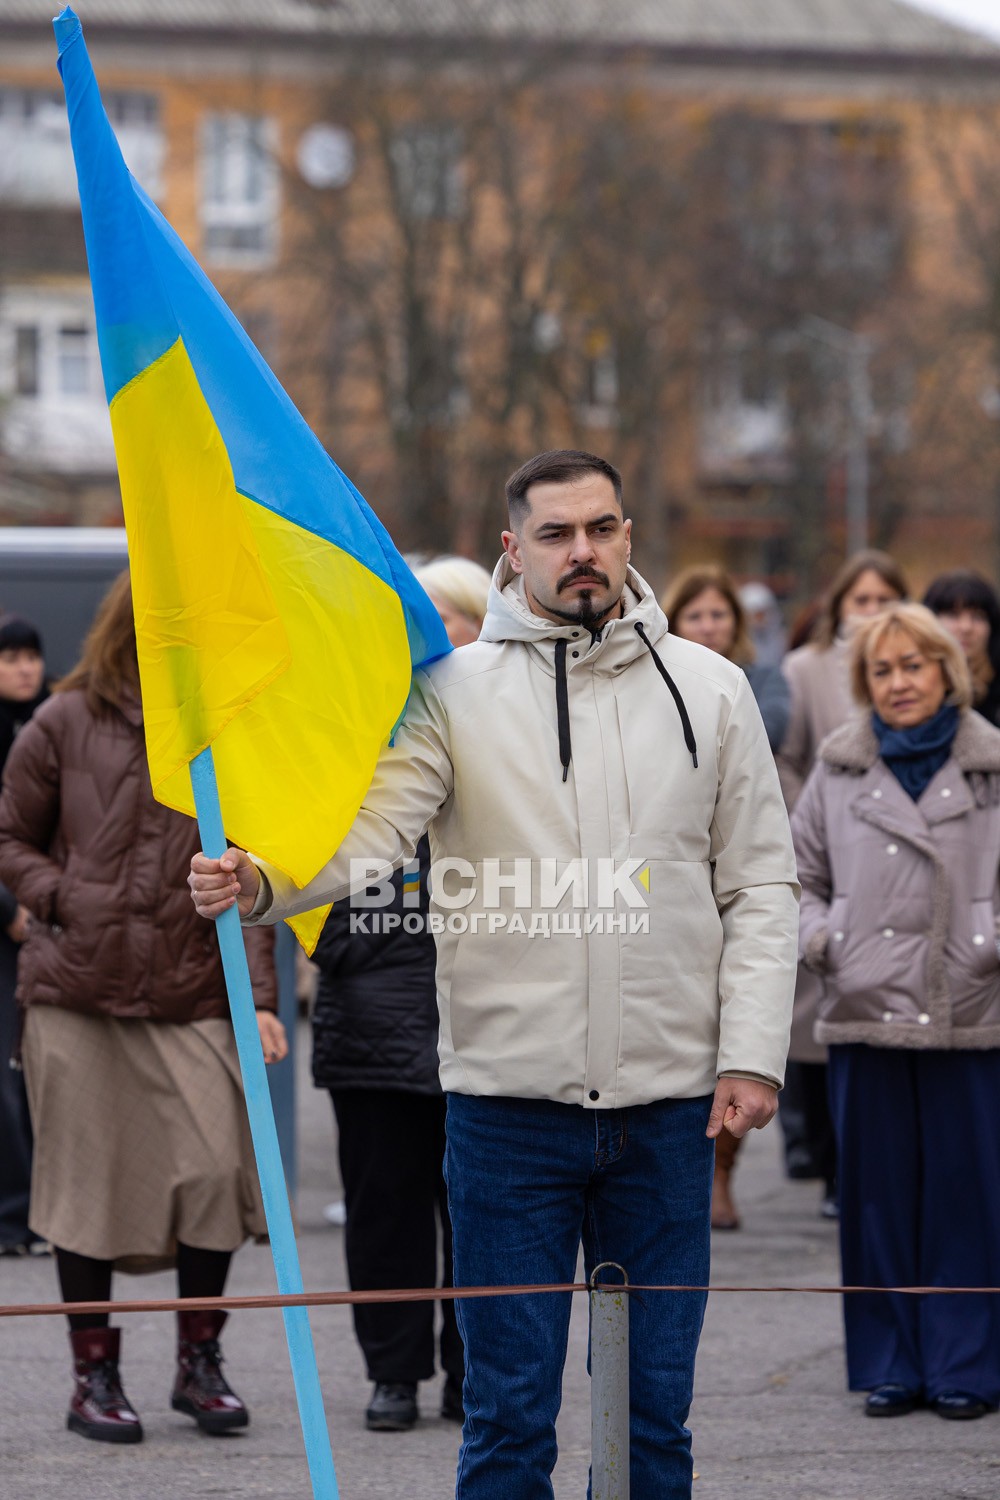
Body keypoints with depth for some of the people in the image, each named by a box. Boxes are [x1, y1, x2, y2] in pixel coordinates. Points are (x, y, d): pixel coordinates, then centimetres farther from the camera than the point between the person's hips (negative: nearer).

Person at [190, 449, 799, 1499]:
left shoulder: (708, 691, 7)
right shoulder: (452, 690, 1)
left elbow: (758, 887, 8)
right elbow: (369, 823, -12)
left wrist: (752, 1054, -1)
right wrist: (260, 884, -32)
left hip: (669, 1099, 2)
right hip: (508, 1098, -2)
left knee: (656, 1408, 9)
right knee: (509, 1408, 2)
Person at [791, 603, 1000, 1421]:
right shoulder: (840, 770, 9)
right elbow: (800, 873, 17)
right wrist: (816, 934, 0)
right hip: (864, 1013, 2)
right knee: (878, 1193, 6)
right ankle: (891, 1366, 15)